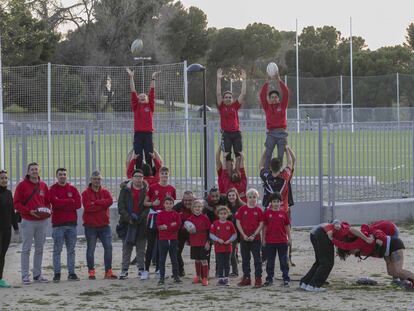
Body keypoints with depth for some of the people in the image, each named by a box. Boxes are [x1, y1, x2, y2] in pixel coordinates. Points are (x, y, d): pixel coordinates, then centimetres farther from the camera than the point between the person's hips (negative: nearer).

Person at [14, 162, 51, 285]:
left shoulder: (43, 186, 10)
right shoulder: (22, 185, -3)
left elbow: (48, 201, 17)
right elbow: (16, 203, -5)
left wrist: (47, 210, -4)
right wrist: (29, 211, -16)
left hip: (42, 221, 4)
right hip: (28, 221, -4)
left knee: (39, 249, 9)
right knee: (26, 249, -2)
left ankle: (37, 274, 16)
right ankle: (25, 276, 0)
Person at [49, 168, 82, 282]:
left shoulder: (73, 189, 11)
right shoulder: (53, 189, 2)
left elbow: (78, 204, -2)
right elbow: (55, 202, -15)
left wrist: (62, 203, -7)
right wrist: (70, 201, -7)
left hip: (72, 222, 3)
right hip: (58, 223, -3)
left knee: (71, 250, 7)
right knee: (57, 250, -3)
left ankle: (71, 273, 11)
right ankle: (57, 273, 0)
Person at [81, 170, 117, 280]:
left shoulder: (105, 192, 9)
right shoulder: (86, 193, -1)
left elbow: (110, 201, -13)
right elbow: (87, 207, -17)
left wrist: (95, 202, -16)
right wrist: (102, 205, -12)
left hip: (104, 225, 3)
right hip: (90, 226, -3)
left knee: (108, 247, -1)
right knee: (90, 249, 2)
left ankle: (108, 271, 5)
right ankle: (91, 271, 10)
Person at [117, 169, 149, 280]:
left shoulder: (146, 190, 4)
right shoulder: (125, 189, 3)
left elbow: (148, 206, -1)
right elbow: (121, 206, -2)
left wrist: (140, 218, -14)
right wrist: (129, 218, -13)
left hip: (141, 224, 0)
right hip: (127, 223, 0)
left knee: (141, 248, 5)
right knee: (126, 248, 3)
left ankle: (141, 269, 12)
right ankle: (124, 270, 6)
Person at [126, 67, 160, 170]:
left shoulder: (150, 106, 11)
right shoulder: (136, 107, 10)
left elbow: (152, 93, 6)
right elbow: (133, 93, 5)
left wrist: (153, 79, 0)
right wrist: (131, 77, 0)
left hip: (148, 134, 0)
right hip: (138, 134, 0)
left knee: (149, 157, 1)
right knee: (138, 158, 1)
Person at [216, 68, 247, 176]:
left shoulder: (235, 106, 10)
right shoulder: (221, 106, 6)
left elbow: (243, 94, 5)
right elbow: (218, 93, -3)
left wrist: (244, 80, -1)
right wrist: (219, 79, -9)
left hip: (236, 133, 1)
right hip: (226, 134, -1)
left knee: (239, 155, -6)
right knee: (227, 157, 1)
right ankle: (229, 176, 5)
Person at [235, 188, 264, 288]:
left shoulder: (258, 210, -2)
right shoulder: (242, 209, 0)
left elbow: (261, 224, -4)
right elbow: (238, 222, -1)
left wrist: (254, 235, -13)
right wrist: (244, 235, -9)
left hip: (255, 238, -2)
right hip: (244, 238, 2)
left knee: (257, 259, 0)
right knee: (245, 259, 9)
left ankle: (258, 279, 4)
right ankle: (246, 278, 18)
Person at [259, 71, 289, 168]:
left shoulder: (282, 106, 8)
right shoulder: (267, 107, 7)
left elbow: (286, 93, -2)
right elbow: (262, 95, -3)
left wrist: (279, 80, -7)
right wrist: (267, 81, -9)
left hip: (281, 132, 1)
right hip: (271, 133, -1)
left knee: (280, 156, 2)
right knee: (267, 155, -9)